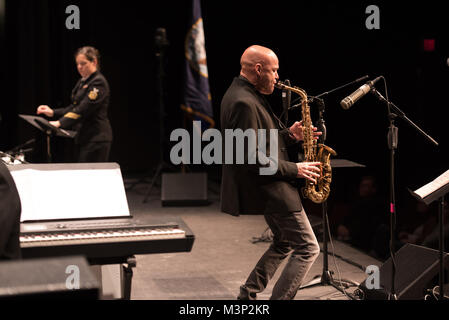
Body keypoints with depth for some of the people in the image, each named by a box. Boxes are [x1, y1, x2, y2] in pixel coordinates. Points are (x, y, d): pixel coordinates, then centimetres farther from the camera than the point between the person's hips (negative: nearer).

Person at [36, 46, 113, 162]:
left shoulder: (98, 83, -12)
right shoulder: (82, 82, 17)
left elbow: (84, 109, -22)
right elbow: (74, 107, 20)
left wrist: (60, 123, -29)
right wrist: (52, 112, 6)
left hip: (96, 139, -9)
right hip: (83, 137, 9)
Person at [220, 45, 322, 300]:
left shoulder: (243, 95, 12)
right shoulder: (244, 103, -22)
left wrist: (289, 135, 5)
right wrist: (294, 169, -18)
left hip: (269, 185, 11)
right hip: (268, 188, -11)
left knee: (285, 243, 22)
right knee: (308, 248, -5)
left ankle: (247, 297, 25)